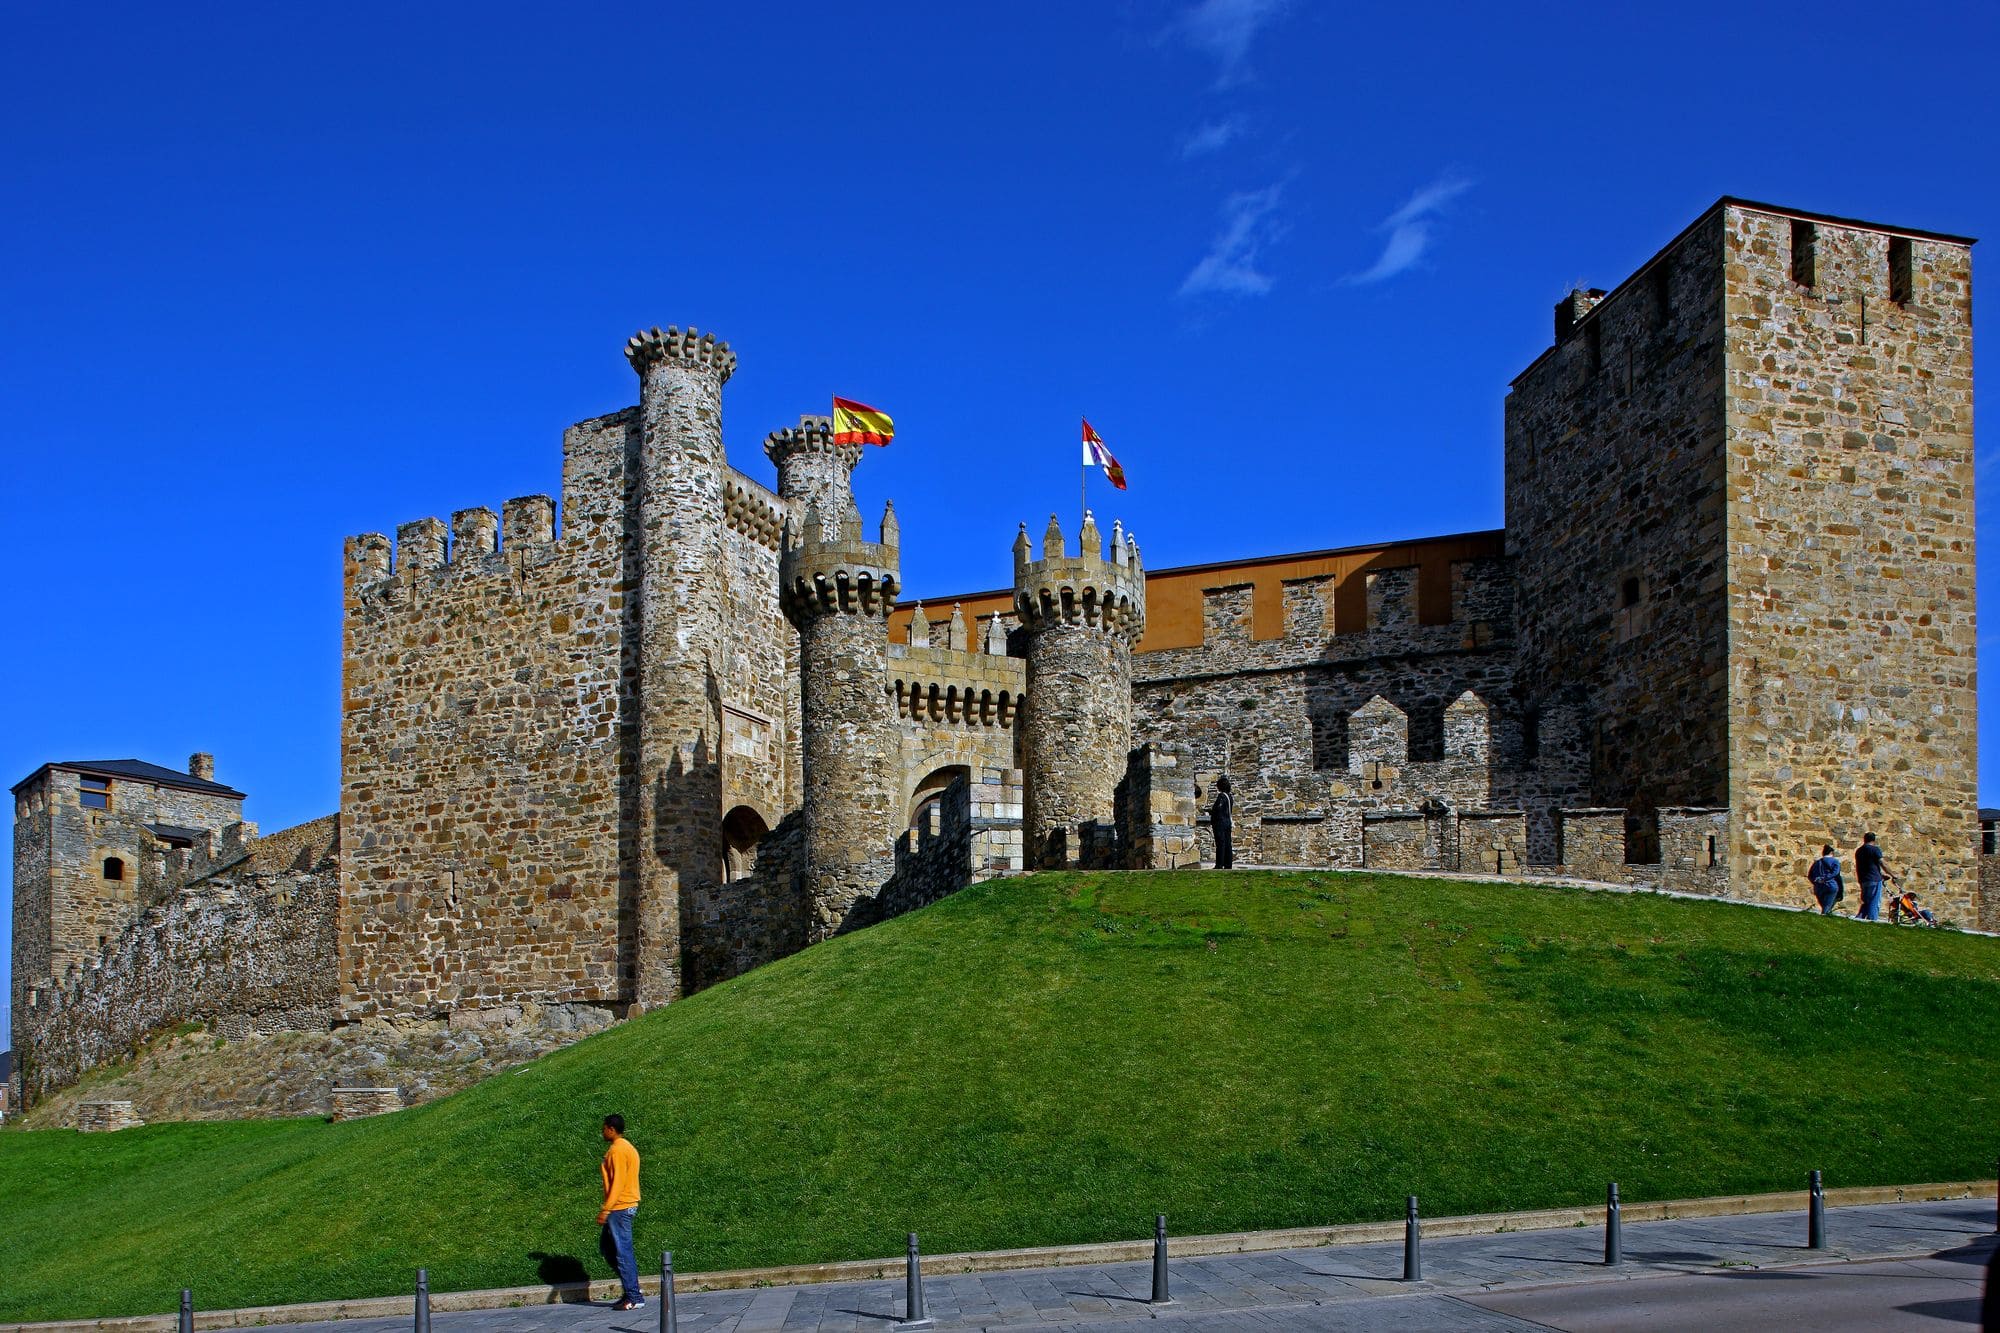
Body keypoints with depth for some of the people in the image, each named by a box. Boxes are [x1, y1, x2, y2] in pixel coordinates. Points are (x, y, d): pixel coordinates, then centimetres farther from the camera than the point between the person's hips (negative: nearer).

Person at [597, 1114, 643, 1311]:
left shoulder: (617, 1150, -15)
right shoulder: (627, 1147, 16)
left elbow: (617, 1182, -20)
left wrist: (606, 1209, -20)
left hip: (619, 1207, -10)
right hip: (628, 1205, 10)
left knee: (623, 1251, -6)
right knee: (606, 1245, 16)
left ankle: (634, 1298, -4)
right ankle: (631, 1288, 15)